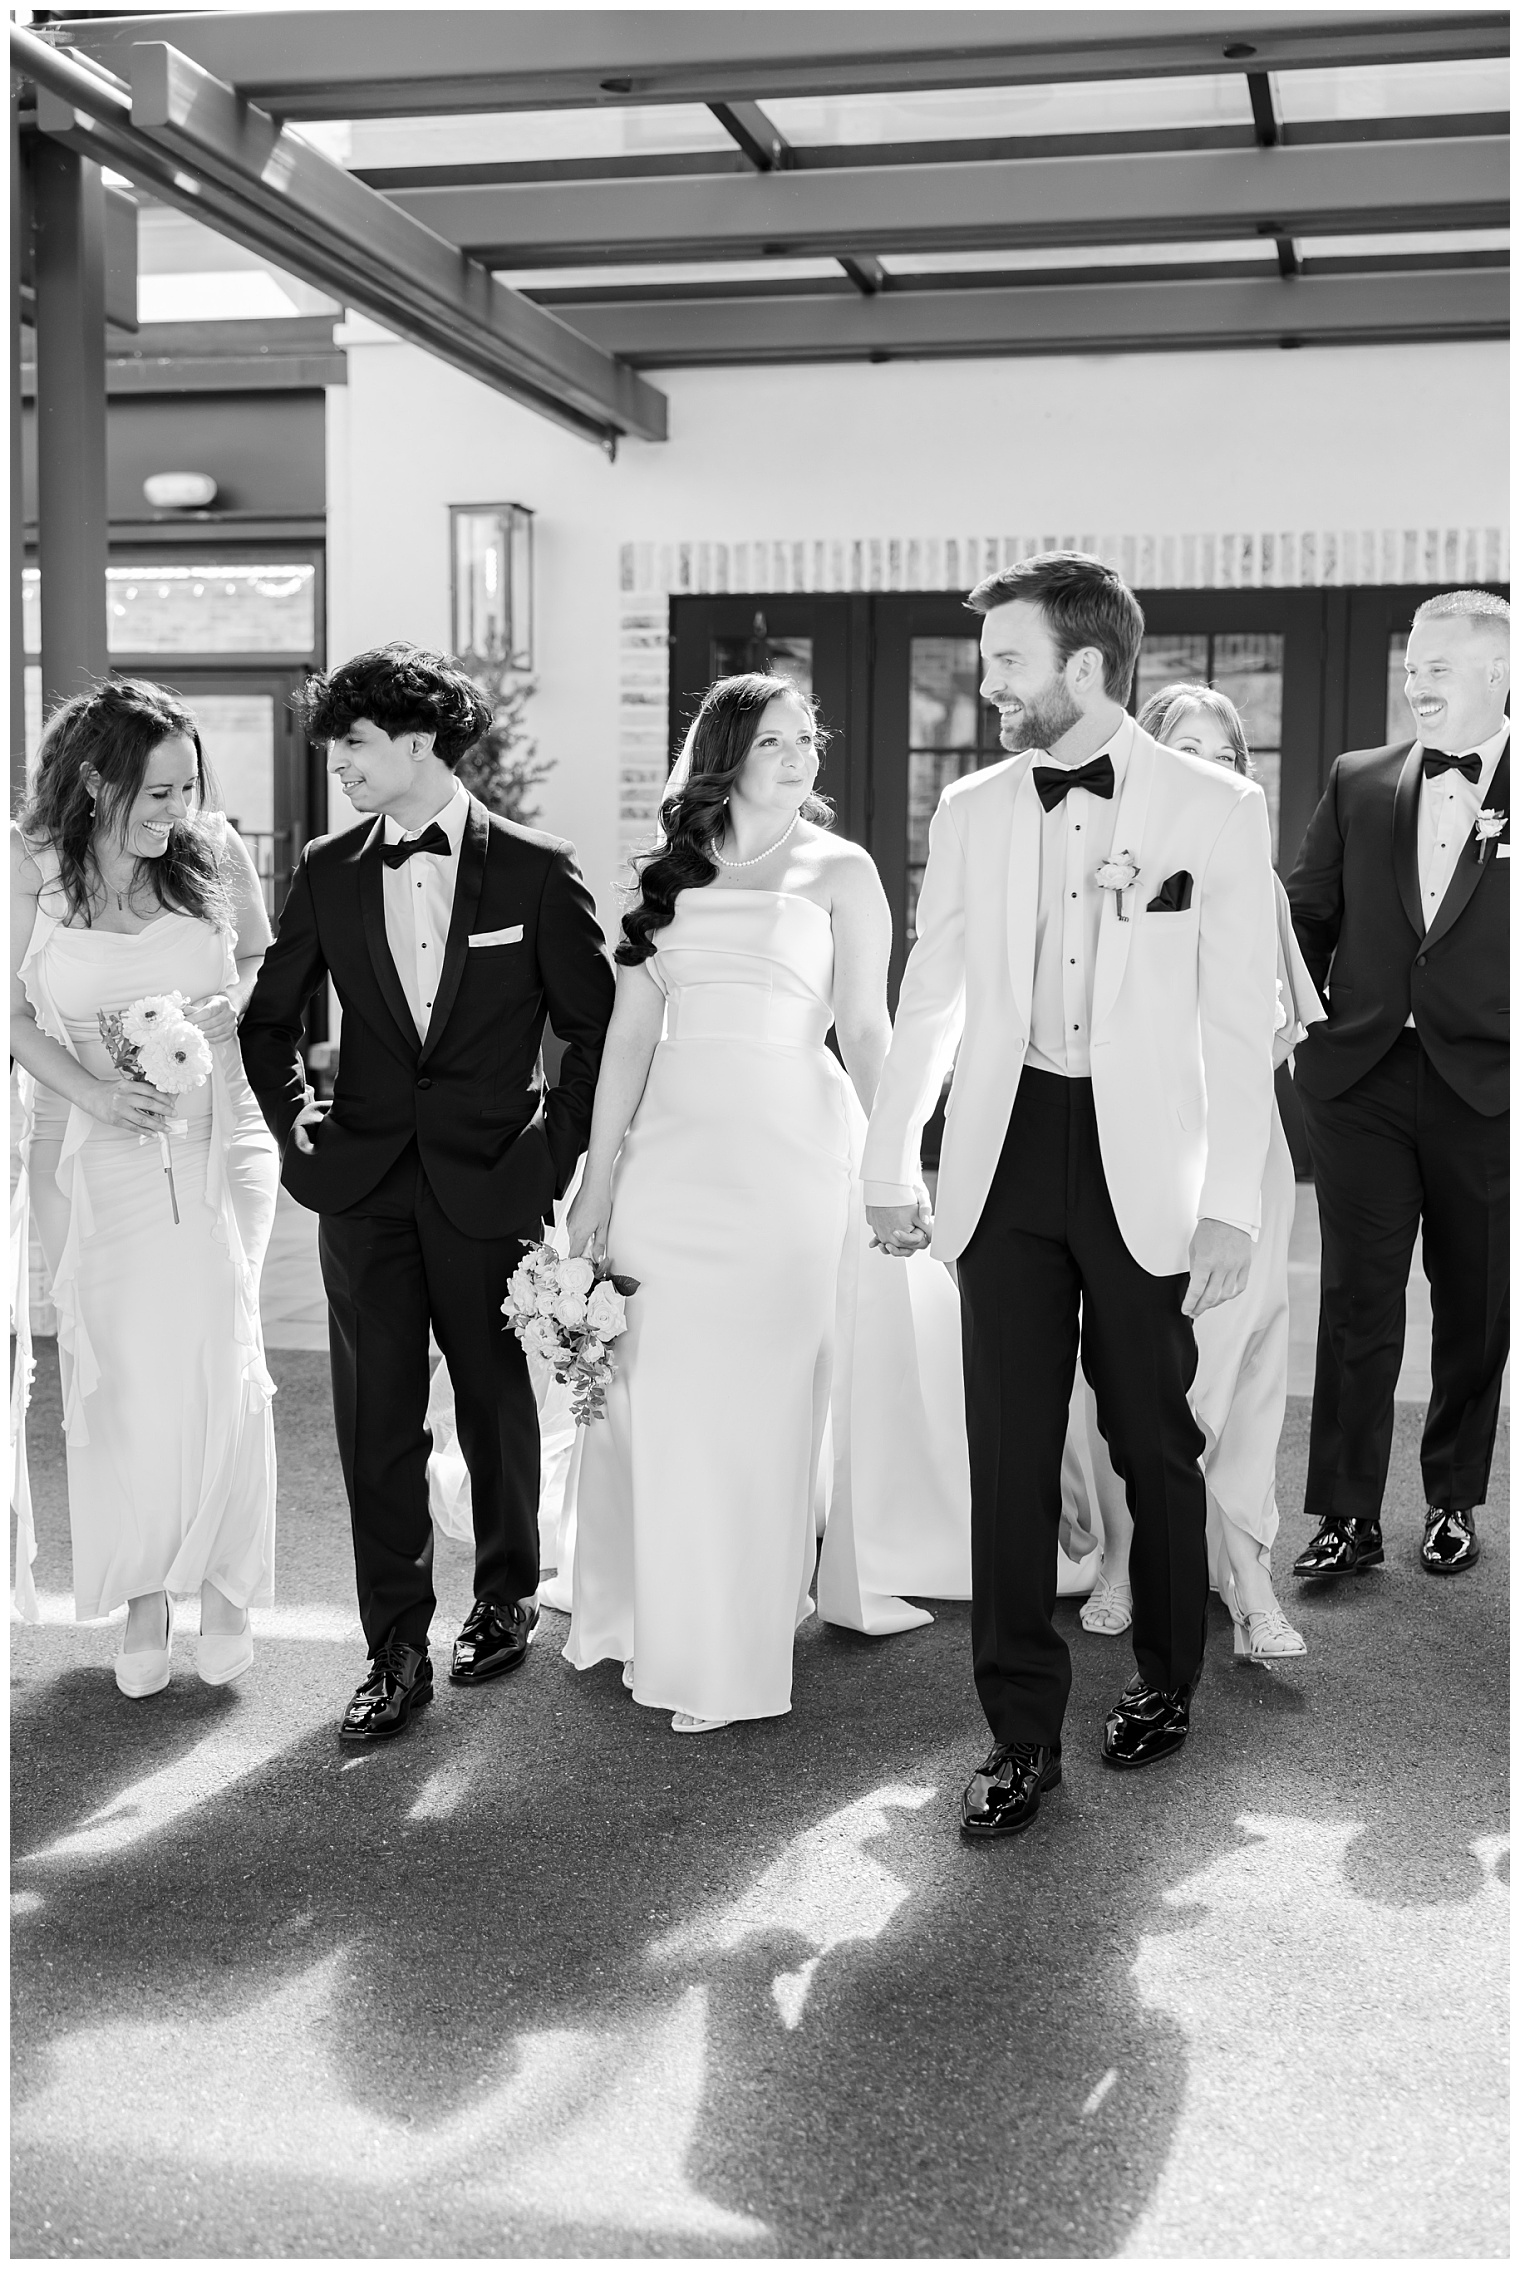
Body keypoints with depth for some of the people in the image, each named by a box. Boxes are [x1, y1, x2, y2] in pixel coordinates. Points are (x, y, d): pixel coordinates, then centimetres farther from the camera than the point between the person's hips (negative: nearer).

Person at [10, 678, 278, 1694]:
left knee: (218, 1357, -3)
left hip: (218, 1141, 1)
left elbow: (262, 957, 14)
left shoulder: (216, 851, -2)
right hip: (90, 1149, 0)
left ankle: (225, 1584, 13)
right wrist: (95, 1093, -16)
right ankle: (141, 1597, 16)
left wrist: (233, 1007, -7)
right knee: (117, 1370, 3)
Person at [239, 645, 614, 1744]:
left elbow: (599, 1024, 2)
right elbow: (271, 1015, 18)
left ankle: (506, 1599, 33)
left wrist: (558, 1143, -3)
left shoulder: (535, 869, -5)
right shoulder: (329, 872, 5)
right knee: (377, 1417, 0)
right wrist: (296, 1116, 5)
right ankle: (398, 1650, 8)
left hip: (489, 1184, -2)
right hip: (364, 1182, 2)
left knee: (497, 1401, 12)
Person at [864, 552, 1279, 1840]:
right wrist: (891, 1165, 10)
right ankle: (1023, 1734, 13)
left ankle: (1166, 1681, 33)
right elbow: (930, 997, 11)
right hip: (1007, 1158, 3)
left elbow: (1241, 1023, -5)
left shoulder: (1217, 809, -5)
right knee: (1010, 1450, 2)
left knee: (1154, 1442, 10)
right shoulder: (971, 809, 5)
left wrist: (1233, 1206, -10)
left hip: (1144, 1166, -2)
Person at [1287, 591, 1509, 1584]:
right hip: (1363, 1080, 2)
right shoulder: (1358, 783, 8)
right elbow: (1307, 913, 13)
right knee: (1356, 1301, 1)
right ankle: (1349, 1515, 7)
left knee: (1476, 1305, 10)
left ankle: (1455, 1502, 26)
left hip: (1485, 1087, -1)